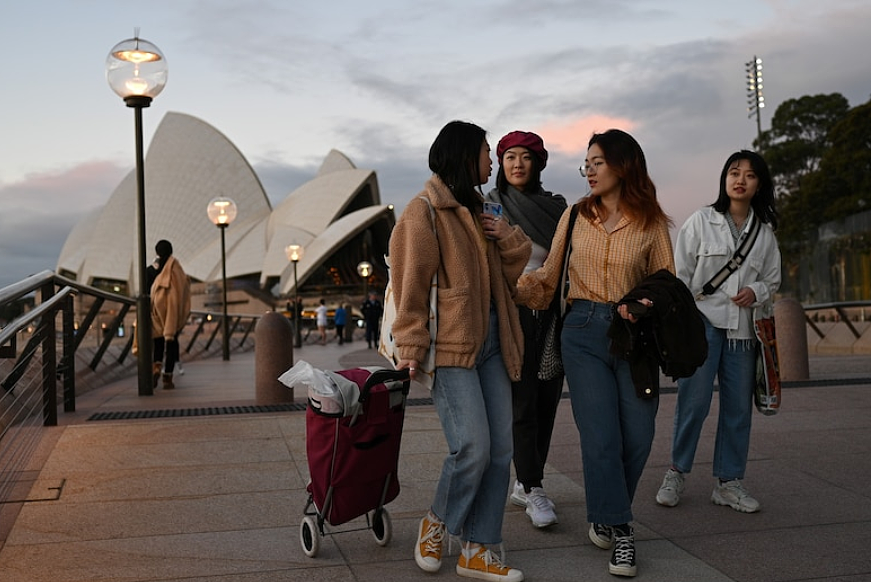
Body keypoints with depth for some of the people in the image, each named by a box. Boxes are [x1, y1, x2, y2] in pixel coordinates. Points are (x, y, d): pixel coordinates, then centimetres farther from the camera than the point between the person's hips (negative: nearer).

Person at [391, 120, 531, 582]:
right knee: (473, 447, -14)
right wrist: (411, 347, -15)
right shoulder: (424, 211, -5)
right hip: (450, 345, -8)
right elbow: (411, 285, -10)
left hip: (490, 342, 8)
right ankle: (436, 522, 14)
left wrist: (509, 240, 3)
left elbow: (509, 274, 23)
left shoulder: (476, 210, 22)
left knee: (500, 449, 4)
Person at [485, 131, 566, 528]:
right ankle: (533, 489, 1)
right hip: (512, 308, -3)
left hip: (551, 309, 4)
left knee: (547, 399, 4)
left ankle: (525, 484, 16)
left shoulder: (557, 206, 12)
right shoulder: (489, 206, 4)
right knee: (522, 401, -6)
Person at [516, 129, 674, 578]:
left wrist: (647, 306, -13)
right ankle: (618, 531, 12)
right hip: (583, 331, 0)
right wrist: (520, 285, -9)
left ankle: (605, 519, 27)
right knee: (600, 436, -4)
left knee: (637, 436, 2)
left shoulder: (651, 223, 3)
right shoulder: (576, 216, 6)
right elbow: (549, 276, 9)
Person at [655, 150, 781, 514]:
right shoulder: (702, 221, 2)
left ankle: (729, 483, 18)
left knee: (739, 407, 6)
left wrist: (756, 292, -4)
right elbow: (680, 274, 0)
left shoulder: (765, 232, 11)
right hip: (703, 323, -4)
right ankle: (676, 473, 9)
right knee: (694, 403, -8)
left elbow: (772, 280, 19)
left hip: (743, 328, 4)